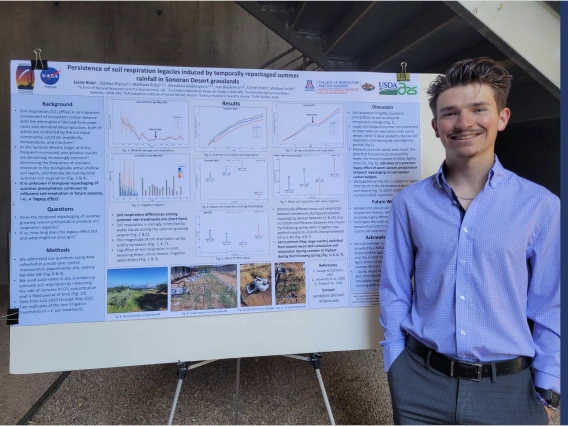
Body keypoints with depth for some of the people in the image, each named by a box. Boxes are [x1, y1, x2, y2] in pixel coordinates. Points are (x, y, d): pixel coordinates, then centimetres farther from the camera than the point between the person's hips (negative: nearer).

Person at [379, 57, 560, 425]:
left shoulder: (541, 206, -6)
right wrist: (396, 366, 1)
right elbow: (394, 293, -1)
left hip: (509, 387, 0)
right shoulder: (409, 203, -6)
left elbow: (551, 307, 0)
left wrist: (547, 390, 1)